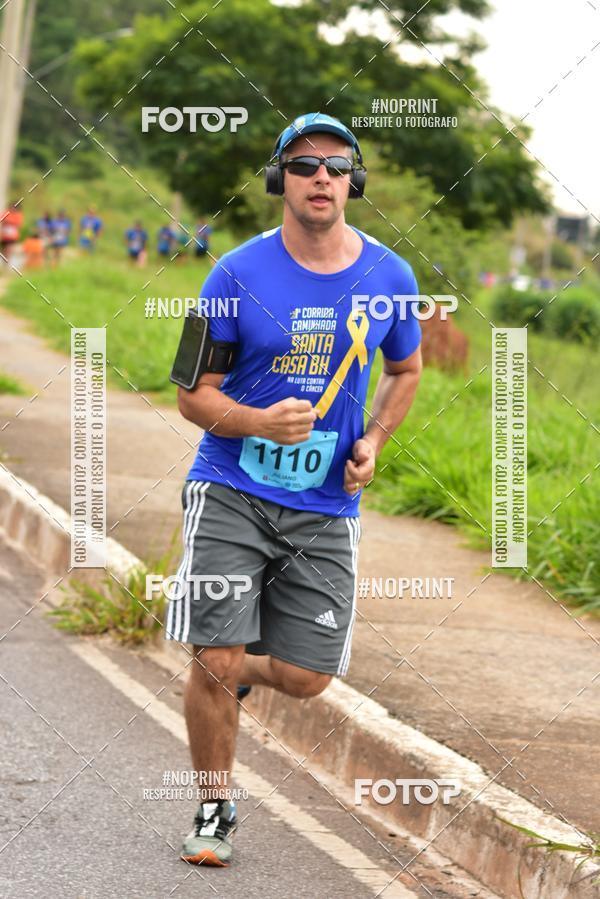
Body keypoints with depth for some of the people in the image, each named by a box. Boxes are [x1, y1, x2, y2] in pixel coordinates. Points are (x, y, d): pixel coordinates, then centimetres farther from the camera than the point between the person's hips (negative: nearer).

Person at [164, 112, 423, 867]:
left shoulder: (389, 277, 2)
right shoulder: (239, 274, -6)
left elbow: (405, 370, 21)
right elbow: (193, 394, -3)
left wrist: (373, 440, 3)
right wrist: (261, 423, -22)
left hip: (326, 506, 3)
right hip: (231, 493, -2)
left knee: (306, 679, -1)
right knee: (214, 666, -8)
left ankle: (233, 672, 35)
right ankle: (214, 810, 15)